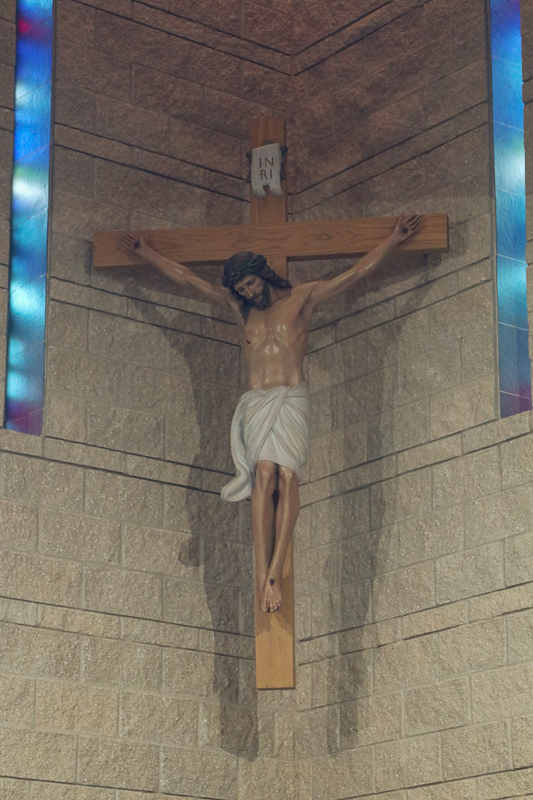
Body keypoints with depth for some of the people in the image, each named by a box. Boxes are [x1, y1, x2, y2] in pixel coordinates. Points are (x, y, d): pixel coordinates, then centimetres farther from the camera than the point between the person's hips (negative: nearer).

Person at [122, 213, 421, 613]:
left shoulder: (302, 297, 10)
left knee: (287, 477, -18)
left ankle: (274, 572, -23)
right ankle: (264, 576, -26)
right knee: (264, 475, -18)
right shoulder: (238, 306, 18)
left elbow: (357, 272, 11)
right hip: (256, 402, 1)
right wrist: (146, 253, 29)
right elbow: (187, 277, 25)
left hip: (292, 399, -1)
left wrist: (395, 239, 8)